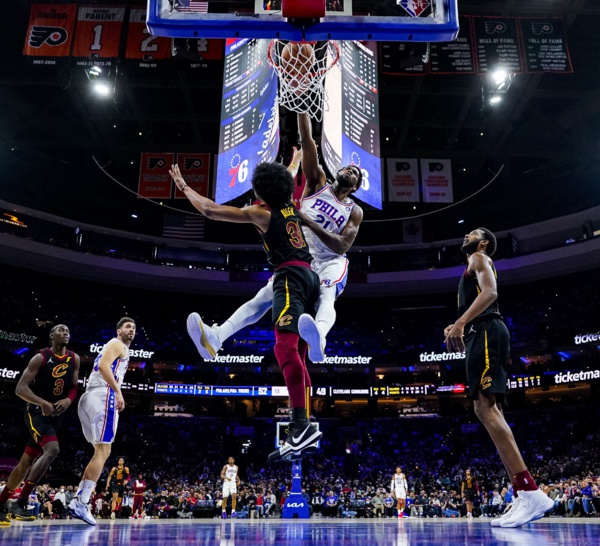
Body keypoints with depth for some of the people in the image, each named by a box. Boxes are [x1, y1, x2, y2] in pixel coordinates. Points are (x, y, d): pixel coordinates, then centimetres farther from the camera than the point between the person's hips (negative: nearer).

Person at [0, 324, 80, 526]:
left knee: (26, 462, 12)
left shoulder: (74, 359, 6)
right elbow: (20, 388, -13)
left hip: (55, 415, 6)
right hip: (37, 411, -6)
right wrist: (42, 403, -27)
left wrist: (68, 400, -11)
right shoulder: (40, 358, -10)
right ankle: (20, 503, -22)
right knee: (52, 449, -28)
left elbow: (74, 387, 11)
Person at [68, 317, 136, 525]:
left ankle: (77, 501, 8)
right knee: (103, 452, -11)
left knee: (100, 451, 14)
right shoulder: (117, 344, 3)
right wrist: (118, 391, -20)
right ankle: (81, 504, -16)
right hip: (103, 396, -10)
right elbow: (103, 366, -15)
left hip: (88, 397, 10)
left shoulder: (111, 346, 32)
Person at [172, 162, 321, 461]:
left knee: (285, 346, -24)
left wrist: (184, 186, 18)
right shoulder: (292, 207, 20)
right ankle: (303, 430, 7)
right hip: (310, 276, 9)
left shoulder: (260, 212, 2)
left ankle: (301, 423, -38)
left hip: (290, 276, -9)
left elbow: (210, 210, 4)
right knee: (297, 355, 9)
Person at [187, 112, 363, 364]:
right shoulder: (318, 183, 10)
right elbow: (306, 142, -2)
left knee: (326, 298, -35)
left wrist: (311, 223, -22)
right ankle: (215, 338, -38)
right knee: (266, 294, -19)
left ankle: (318, 339, -71)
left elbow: (342, 247, -10)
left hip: (331, 263, -2)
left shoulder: (355, 212, 6)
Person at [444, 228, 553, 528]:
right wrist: (458, 328, 23)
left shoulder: (479, 259, 5)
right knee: (488, 409, 1)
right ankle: (523, 495, -3)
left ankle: (530, 492, -28)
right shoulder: (475, 267, 34)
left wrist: (460, 322, -25)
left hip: (485, 333, -10)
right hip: (481, 334, 10)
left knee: (484, 406, -21)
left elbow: (490, 293, -15)